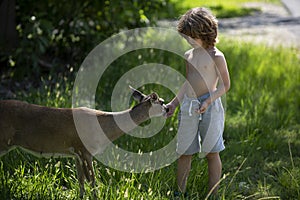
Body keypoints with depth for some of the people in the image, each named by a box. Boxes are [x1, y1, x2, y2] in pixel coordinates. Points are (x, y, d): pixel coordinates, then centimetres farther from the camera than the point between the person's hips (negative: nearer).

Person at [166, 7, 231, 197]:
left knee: (212, 153, 2)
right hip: (188, 108, 6)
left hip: (210, 108, -6)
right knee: (184, 152, 7)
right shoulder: (188, 56, 12)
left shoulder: (216, 56, -7)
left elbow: (225, 85, -7)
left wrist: (208, 101, -20)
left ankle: (213, 195, 9)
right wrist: (174, 103, 17)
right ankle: (180, 193, 14)